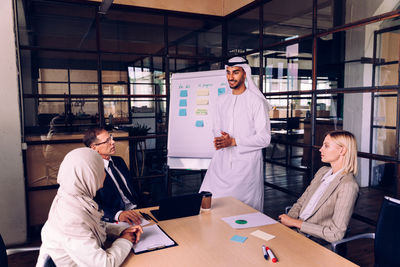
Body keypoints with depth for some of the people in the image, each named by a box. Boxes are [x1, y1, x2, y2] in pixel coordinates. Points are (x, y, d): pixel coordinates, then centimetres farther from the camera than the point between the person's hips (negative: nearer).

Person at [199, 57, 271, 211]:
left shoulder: (256, 101, -6)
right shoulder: (222, 100, 13)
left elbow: (264, 138, -9)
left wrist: (233, 141, -16)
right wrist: (219, 140, -4)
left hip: (246, 162, -5)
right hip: (222, 160, 5)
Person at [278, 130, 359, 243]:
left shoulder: (348, 185, -16)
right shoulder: (323, 171, 9)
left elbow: (335, 234, -19)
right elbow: (300, 203, 15)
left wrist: (295, 222, -14)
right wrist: (286, 220, -4)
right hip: (297, 232, 7)